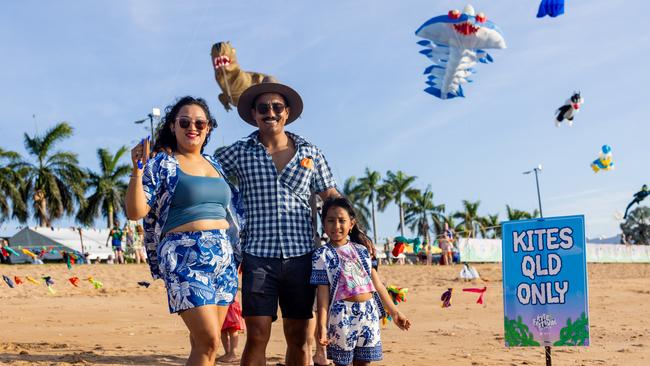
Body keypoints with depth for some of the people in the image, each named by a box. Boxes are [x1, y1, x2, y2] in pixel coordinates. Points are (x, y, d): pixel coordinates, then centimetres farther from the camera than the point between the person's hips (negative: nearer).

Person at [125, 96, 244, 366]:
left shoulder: (215, 164, 17)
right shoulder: (161, 164, 0)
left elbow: (231, 210, 26)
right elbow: (135, 212, -8)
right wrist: (138, 170, -17)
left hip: (223, 255, 6)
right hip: (185, 256, -6)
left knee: (204, 344, 9)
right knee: (209, 341, -14)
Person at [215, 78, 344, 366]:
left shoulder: (310, 153, 8)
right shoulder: (239, 152, 4)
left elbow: (331, 197, 12)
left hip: (301, 255, 2)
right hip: (259, 256, -2)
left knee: (298, 338, 9)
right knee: (257, 337, -4)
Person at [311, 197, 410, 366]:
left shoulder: (361, 251, 10)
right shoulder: (322, 255, -3)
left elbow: (377, 284, 12)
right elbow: (323, 292, -7)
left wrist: (394, 311, 11)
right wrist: (322, 325, -15)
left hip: (369, 313, 4)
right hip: (343, 315, -4)